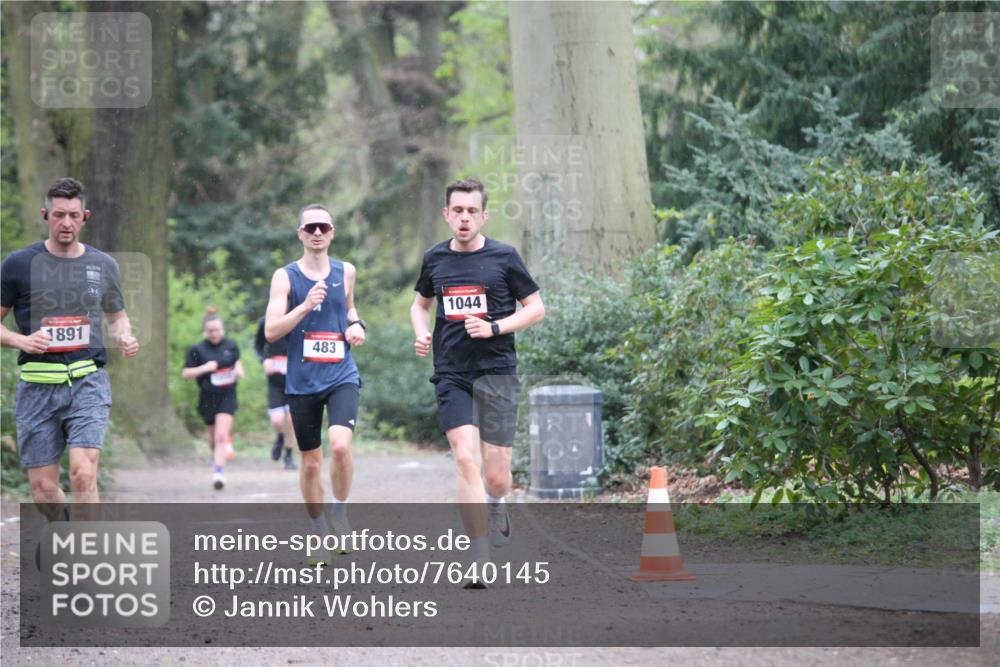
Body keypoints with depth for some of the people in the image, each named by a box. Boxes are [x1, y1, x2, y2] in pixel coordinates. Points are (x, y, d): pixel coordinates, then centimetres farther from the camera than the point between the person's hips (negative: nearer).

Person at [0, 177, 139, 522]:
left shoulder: (103, 265, 9)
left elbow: (117, 316, 24)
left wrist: (124, 339, 2)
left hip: (88, 381, 0)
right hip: (37, 386, 0)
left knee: (83, 473, -20)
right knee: (43, 488, 3)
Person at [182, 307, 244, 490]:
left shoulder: (231, 346, 2)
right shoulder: (197, 350, -4)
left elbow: (237, 362, 22)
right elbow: (186, 373, -3)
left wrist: (238, 372, 0)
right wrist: (204, 368, -18)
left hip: (227, 396, -1)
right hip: (207, 398, 1)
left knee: (221, 435, -17)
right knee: (213, 437, 14)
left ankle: (219, 472, -20)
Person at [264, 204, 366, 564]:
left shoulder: (346, 272, 8)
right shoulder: (285, 277, -1)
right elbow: (271, 331, -9)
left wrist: (356, 325, 7)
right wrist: (306, 305, -22)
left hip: (341, 376, 0)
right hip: (302, 382, 0)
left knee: (340, 444, -24)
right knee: (310, 462, 7)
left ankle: (340, 512, -1)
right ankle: (320, 532, 25)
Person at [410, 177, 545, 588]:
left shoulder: (503, 257, -1)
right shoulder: (434, 260, 8)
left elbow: (536, 308, 4)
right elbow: (420, 303, 26)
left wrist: (494, 327, -11)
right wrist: (421, 333, 5)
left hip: (496, 372, -1)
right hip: (451, 375, 1)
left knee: (496, 476, -3)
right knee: (466, 459, -16)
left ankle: (495, 508, 36)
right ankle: (480, 563, -14)